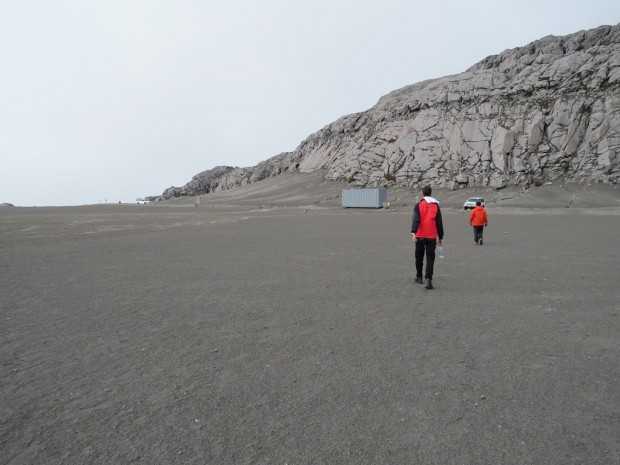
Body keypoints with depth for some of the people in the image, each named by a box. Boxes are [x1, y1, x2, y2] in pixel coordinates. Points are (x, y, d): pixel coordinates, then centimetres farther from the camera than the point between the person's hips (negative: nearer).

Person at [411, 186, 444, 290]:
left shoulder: (418, 205, -1)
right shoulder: (436, 205, 5)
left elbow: (416, 219, -15)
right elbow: (439, 222, 8)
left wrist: (413, 232, -24)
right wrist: (440, 237, 15)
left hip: (420, 235, 0)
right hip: (432, 236, 1)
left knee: (419, 257, 15)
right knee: (430, 258, 0)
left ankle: (419, 277, 28)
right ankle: (428, 280, -13)